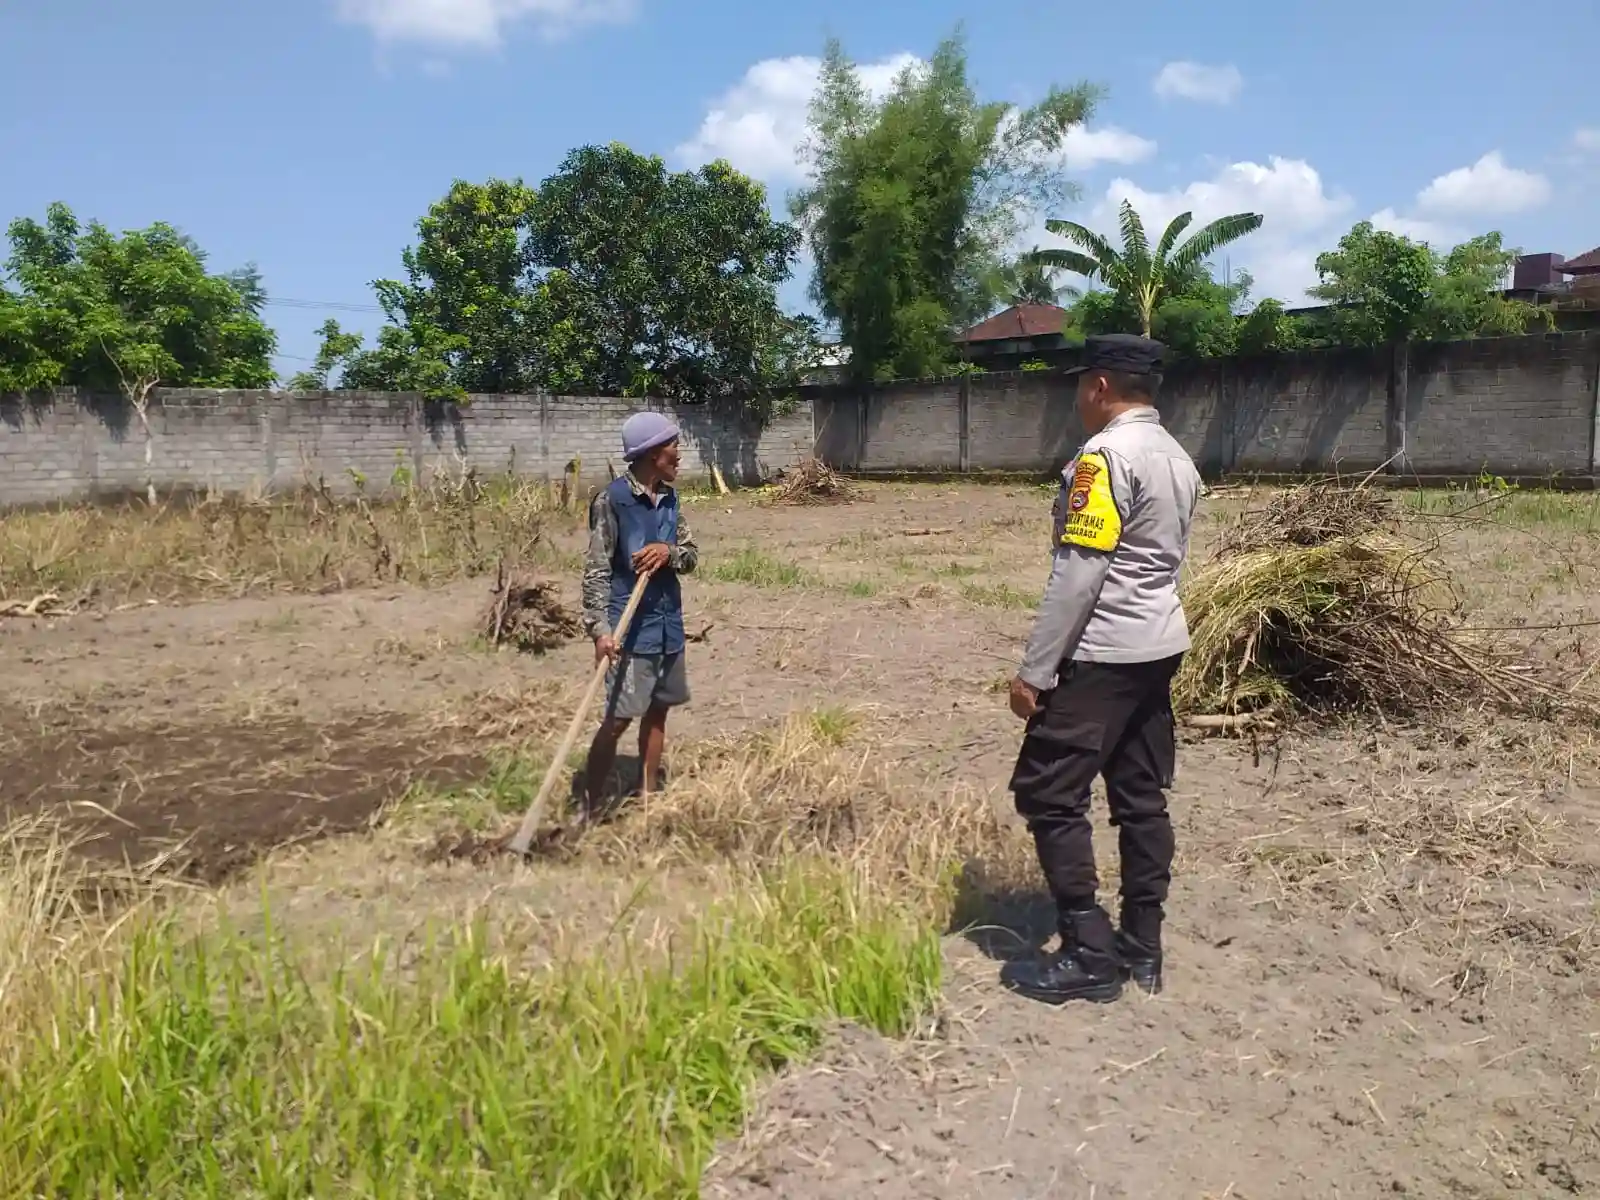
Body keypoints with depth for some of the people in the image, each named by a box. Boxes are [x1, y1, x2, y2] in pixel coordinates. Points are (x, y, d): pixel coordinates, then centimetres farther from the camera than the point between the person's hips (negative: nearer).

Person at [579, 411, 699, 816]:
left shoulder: (669, 498, 8)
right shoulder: (612, 500, -13)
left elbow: (692, 553, 10)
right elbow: (596, 569, -14)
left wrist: (669, 551, -14)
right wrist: (600, 628, -22)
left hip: (669, 624, 7)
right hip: (630, 628, -7)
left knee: (657, 711, 15)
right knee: (618, 719, -5)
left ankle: (646, 798, 28)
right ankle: (590, 810, 6)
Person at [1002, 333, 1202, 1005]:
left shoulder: (1106, 454, -16)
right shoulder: (1177, 458, 13)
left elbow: (1078, 573, -20)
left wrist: (1034, 670, -17)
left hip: (1103, 654, -9)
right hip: (1159, 648, 10)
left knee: (1048, 794, -3)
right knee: (1142, 799, 12)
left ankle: (1090, 955, 0)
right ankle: (1141, 948, 19)